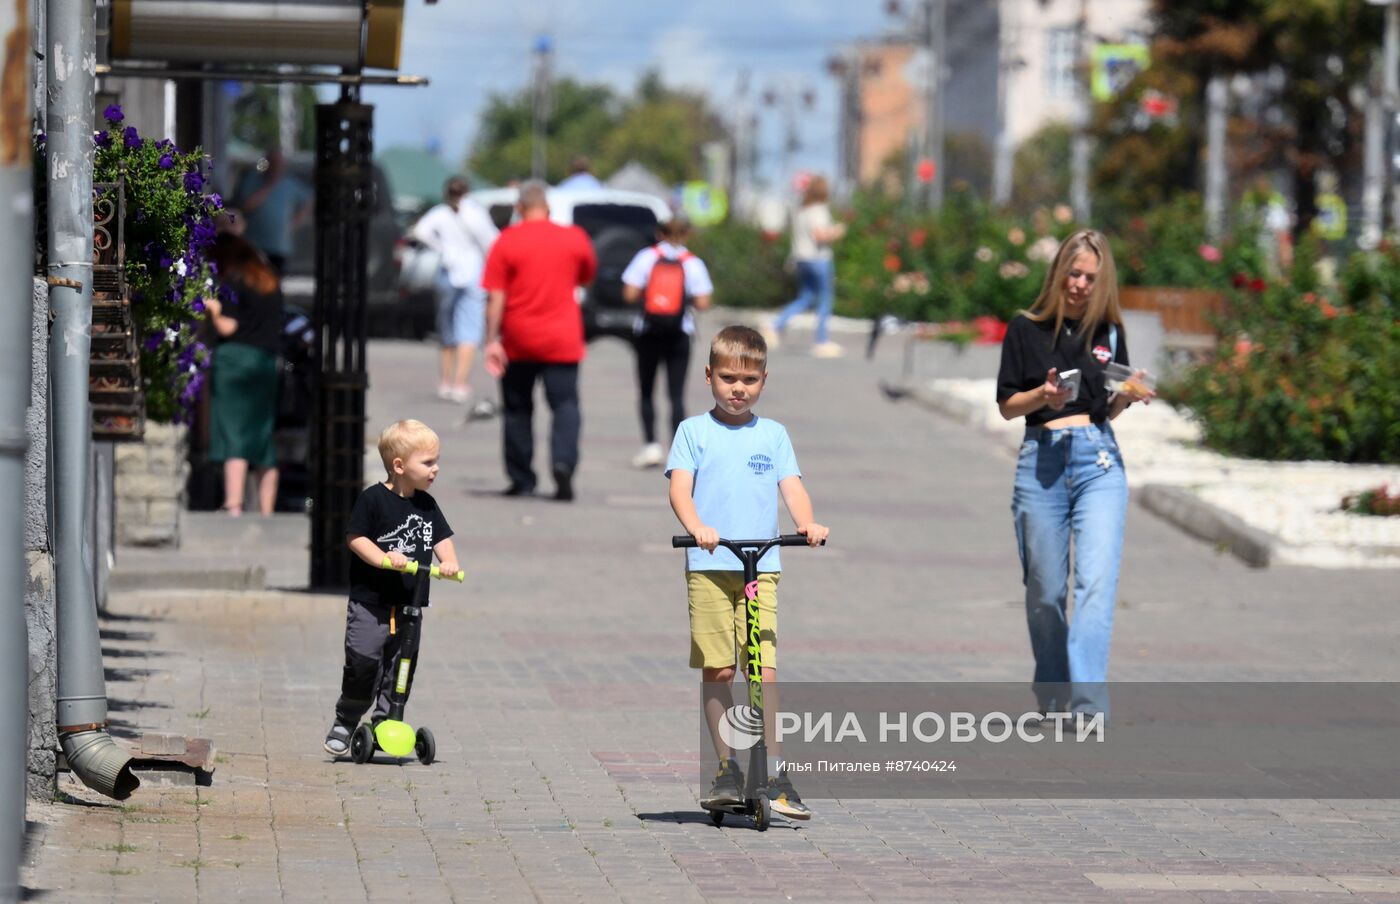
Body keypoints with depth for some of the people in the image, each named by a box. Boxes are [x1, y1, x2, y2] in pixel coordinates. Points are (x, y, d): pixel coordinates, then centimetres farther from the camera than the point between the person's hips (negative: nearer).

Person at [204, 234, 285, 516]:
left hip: (235, 356, -6)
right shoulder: (271, 284, 16)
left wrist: (213, 310, 6)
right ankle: (266, 513, 11)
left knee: (234, 438, -11)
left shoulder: (232, 283, -4)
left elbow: (227, 327, -11)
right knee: (263, 438, 10)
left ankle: (234, 506, -24)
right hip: (267, 362, 6)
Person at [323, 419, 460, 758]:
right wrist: (384, 558, -23)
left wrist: (448, 561, -9)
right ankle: (345, 722, 6)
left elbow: (441, 538, 12)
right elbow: (355, 537, -9)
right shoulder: (373, 499, -8)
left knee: (400, 665, 4)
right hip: (370, 600, -5)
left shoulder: (427, 505, 9)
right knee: (363, 660, -10)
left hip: (410, 601, 5)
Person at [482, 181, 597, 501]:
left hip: (518, 342, 0)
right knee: (565, 405, 1)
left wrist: (492, 341, -8)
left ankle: (521, 480, 13)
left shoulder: (506, 242, -5)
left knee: (517, 408, 11)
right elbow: (587, 276, 18)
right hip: (562, 342, 0)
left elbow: (495, 298, -9)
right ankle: (563, 462, -23)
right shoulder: (574, 238, 0)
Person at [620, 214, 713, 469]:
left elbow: (629, 294, -9)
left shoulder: (646, 257, -2)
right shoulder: (693, 263, -2)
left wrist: (646, 293, 10)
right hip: (679, 334, 0)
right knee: (676, 395, 1)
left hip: (649, 333, 0)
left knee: (646, 393, 12)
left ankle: (651, 445, -1)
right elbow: (702, 303, -8)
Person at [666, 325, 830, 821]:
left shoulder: (773, 435, 13)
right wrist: (696, 528, -25)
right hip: (708, 566, -1)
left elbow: (792, 487, 5)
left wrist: (807, 523, -17)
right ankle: (728, 769, 12)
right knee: (716, 670, 1)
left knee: (765, 669, -7)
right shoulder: (694, 431, 6)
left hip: (763, 566, 1)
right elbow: (679, 488, -5)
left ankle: (774, 775, -5)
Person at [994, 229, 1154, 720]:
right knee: (1045, 591, 5)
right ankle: (1053, 700, 22)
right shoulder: (1027, 329, 4)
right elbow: (1007, 405, 4)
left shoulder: (1110, 333, 10)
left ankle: (1088, 706, -22)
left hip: (1099, 461, 1)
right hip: (1042, 459, -1)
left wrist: (1127, 395, -5)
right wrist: (1043, 395, -14)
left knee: (1096, 582, -14)